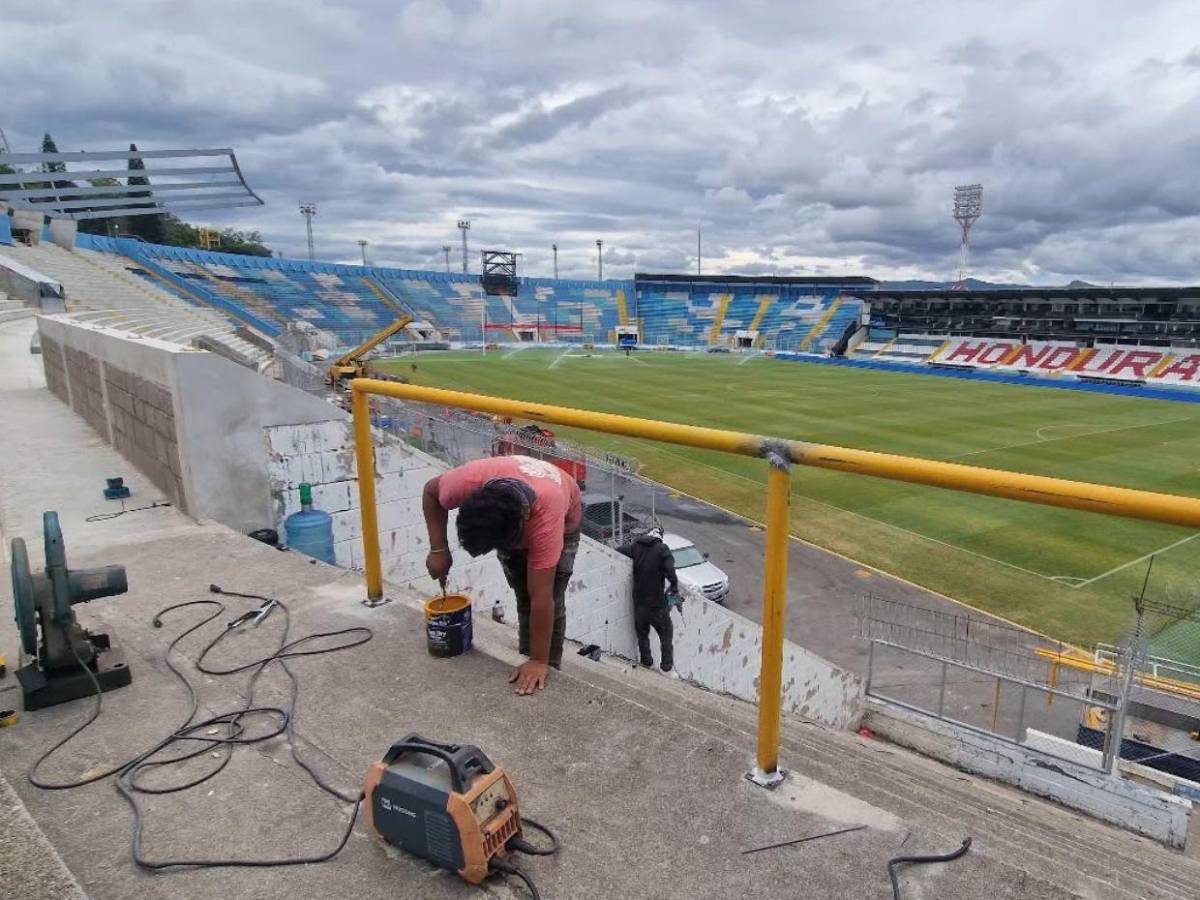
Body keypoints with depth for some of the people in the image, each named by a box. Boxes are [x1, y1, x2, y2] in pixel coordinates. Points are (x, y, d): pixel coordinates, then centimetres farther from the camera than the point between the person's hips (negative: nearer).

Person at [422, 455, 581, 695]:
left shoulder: (547, 516, -46)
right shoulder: (469, 480, -40)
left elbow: (541, 598, -40)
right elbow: (431, 491, -15)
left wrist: (539, 661, -33)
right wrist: (438, 550, -21)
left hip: (564, 518, -3)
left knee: (551, 602, -10)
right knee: (523, 598, 0)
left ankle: (548, 670, 8)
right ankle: (528, 662, 15)